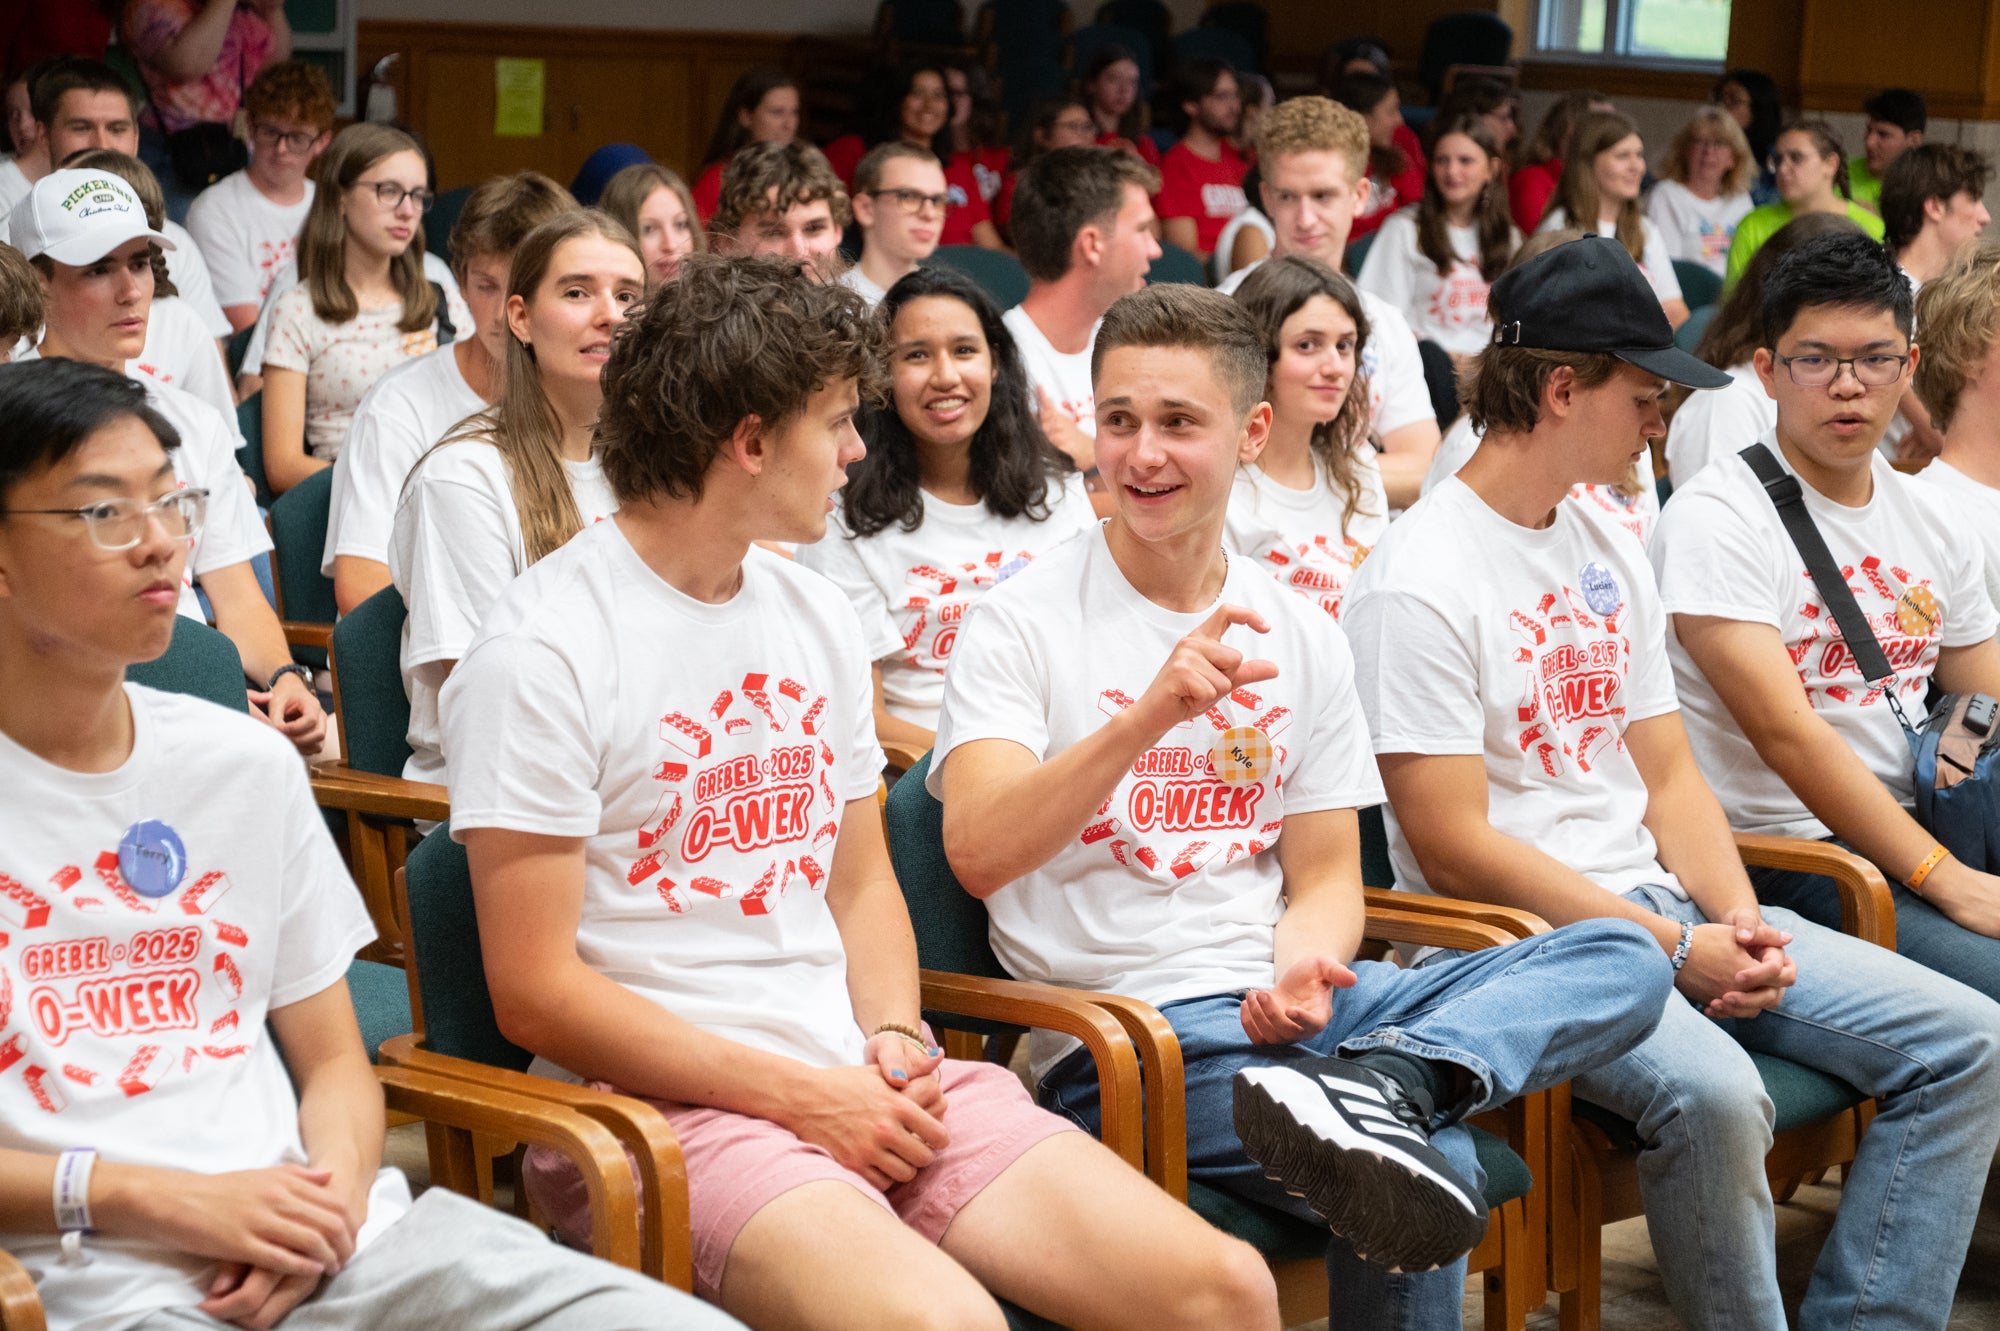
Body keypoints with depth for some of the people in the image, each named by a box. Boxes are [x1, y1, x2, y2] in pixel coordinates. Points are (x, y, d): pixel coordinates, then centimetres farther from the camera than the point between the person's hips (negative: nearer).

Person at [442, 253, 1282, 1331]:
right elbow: (537, 994, -11)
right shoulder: (541, 652, -9)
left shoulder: (816, 616, 15)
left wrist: (894, 1037, 0)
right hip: (662, 1108, -6)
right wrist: (806, 1098, -13)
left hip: (863, 1078, 6)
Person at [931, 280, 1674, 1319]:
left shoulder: (1303, 639, 14)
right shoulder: (1024, 623, -1)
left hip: (1285, 1003, 7)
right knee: (1433, 1174, -35)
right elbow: (977, 854, -16)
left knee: (1626, 961, -19)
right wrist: (1147, 717, -30)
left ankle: (1377, 1084, -36)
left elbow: (1326, 875, 14)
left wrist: (1304, 966, -10)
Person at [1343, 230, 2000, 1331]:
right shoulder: (1418, 584, -11)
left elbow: (1668, 773, 15)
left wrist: (1739, 920, -4)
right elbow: (1455, 845, -15)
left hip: (1660, 904, 8)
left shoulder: (1611, 552, 15)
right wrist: (1672, 947, -16)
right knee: (1714, 1093, -36)